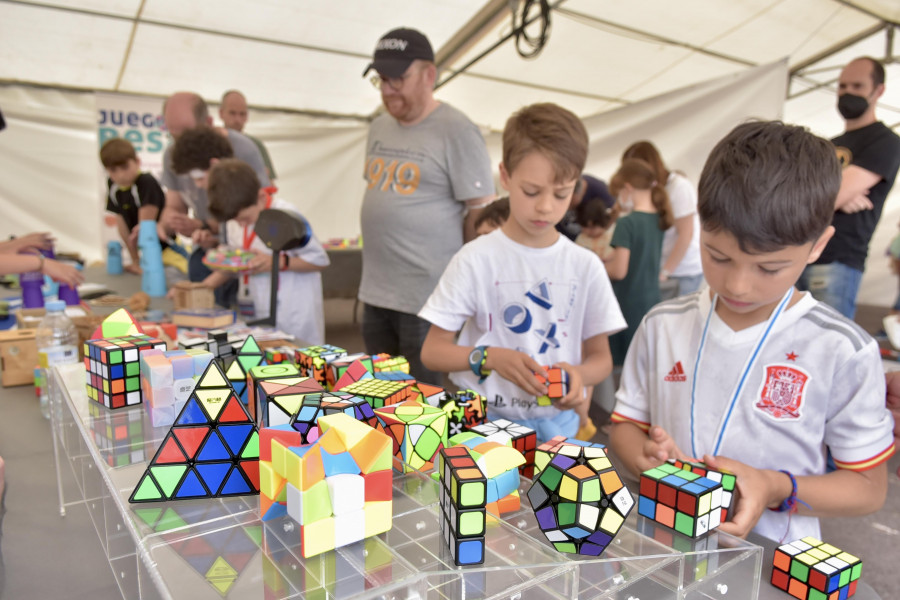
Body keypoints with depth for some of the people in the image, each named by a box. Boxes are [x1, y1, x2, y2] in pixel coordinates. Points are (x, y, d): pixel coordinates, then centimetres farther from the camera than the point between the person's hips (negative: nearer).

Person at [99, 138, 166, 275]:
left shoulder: (147, 183, -21)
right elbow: (123, 225, 5)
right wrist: (135, 261, 8)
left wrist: (144, 263, -15)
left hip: (167, 247, -7)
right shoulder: (112, 186, 0)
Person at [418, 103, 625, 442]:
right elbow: (432, 350, -3)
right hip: (482, 417, -2)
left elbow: (601, 357, 9)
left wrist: (579, 374, -13)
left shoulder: (585, 266, 0)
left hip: (555, 422, 2)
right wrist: (488, 357, -20)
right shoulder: (476, 259, -7)